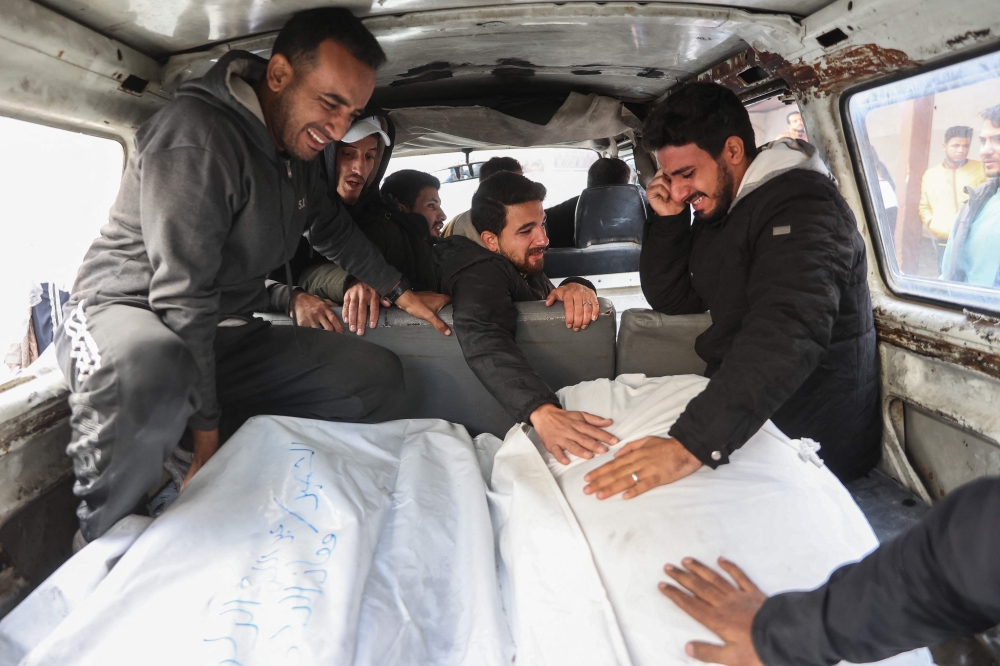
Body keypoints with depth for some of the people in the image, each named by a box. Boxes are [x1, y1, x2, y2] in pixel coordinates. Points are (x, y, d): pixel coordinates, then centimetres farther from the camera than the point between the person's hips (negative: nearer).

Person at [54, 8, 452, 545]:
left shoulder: (296, 147, 5)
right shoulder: (196, 136, -23)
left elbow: (333, 229, 23)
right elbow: (182, 296, -27)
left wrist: (401, 293, 24)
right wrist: (206, 430, -25)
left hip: (222, 337, 8)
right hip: (124, 314, -7)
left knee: (378, 376, -2)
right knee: (148, 369, -45)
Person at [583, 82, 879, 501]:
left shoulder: (801, 204, -21)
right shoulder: (720, 211, 10)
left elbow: (787, 335, -37)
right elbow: (671, 300, 12)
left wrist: (693, 444, -48)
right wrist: (668, 220, -4)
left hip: (812, 446, -8)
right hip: (751, 427, 8)